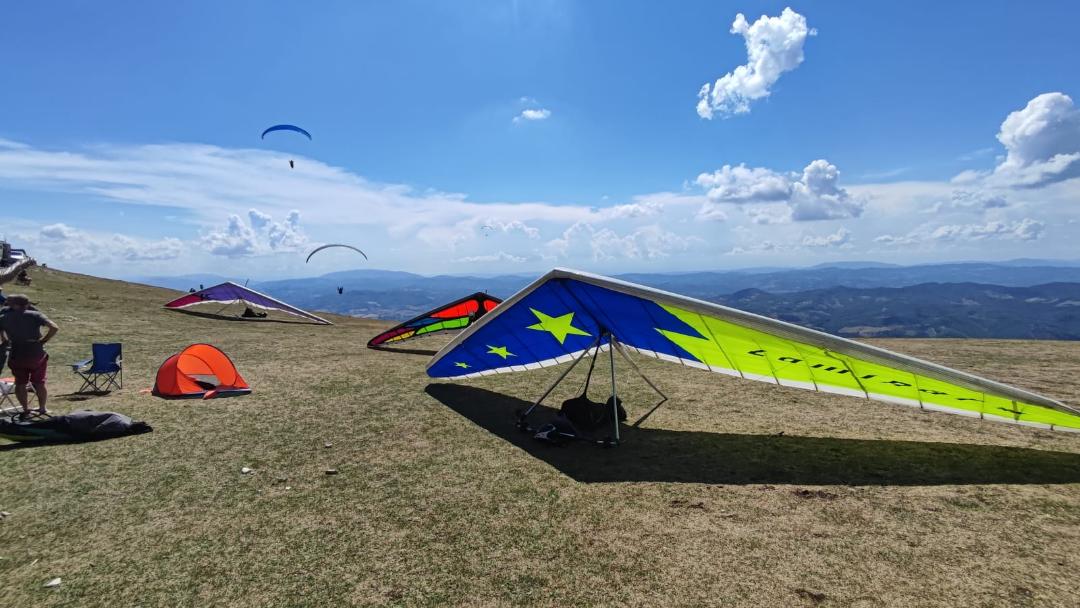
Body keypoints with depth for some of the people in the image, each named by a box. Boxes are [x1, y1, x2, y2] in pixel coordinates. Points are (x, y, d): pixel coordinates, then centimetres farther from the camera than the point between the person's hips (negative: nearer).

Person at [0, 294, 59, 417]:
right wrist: (44, 340, -8)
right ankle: (42, 408, 18)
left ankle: (25, 409, 14)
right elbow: (54, 328, -18)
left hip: (17, 356, 1)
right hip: (37, 355, -1)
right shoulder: (35, 315, -7)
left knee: (20, 384, 14)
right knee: (39, 383, 11)